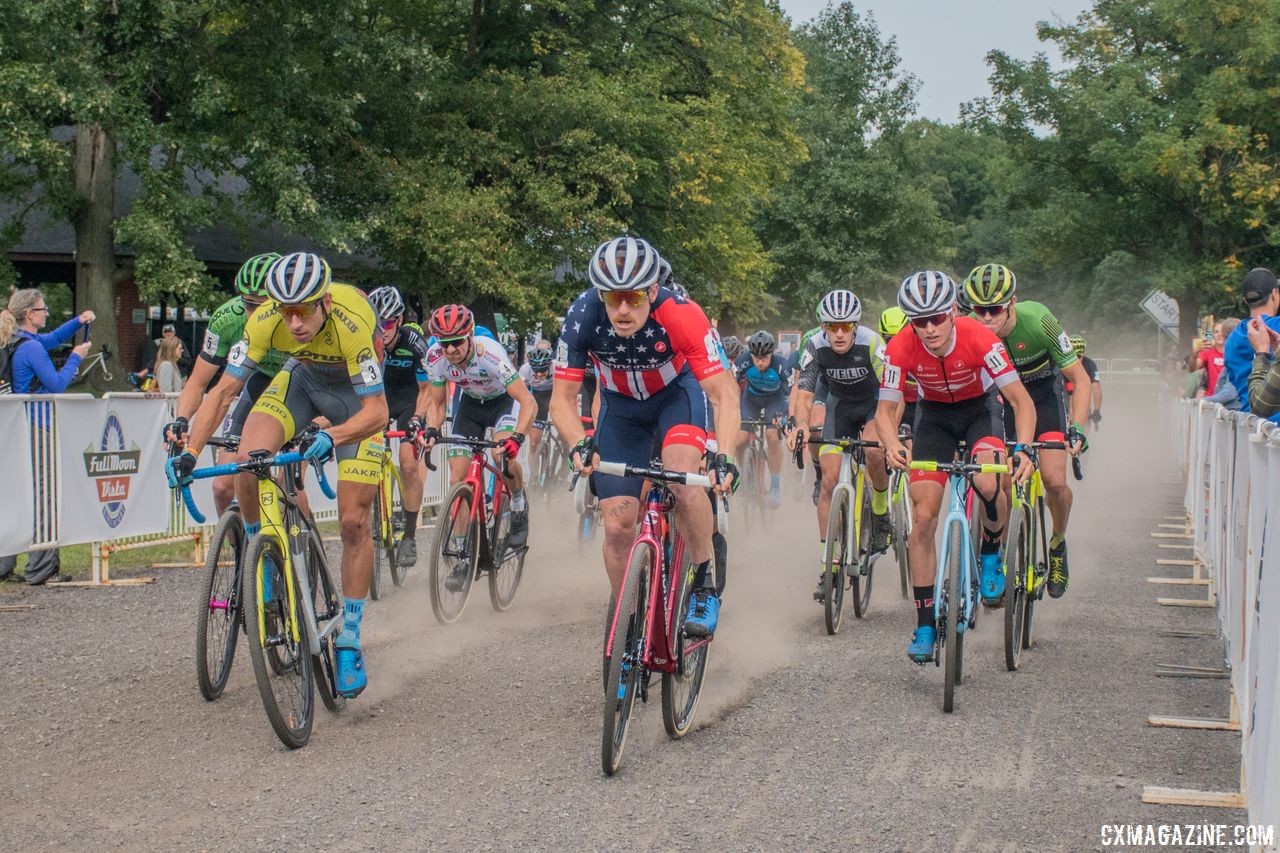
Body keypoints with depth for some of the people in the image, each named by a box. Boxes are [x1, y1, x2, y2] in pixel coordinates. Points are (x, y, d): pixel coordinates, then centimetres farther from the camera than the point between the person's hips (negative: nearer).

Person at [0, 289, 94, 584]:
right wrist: (76, 357, -3)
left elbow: (52, 338, 30)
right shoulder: (31, 347, -15)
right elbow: (57, 384, -15)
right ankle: (42, 569, -4)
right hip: (37, 429, -10)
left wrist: (78, 321, 18)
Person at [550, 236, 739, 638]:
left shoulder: (681, 315, -35)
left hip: (677, 392, -2)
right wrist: (579, 445, -43)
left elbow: (724, 395, -34)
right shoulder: (582, 317, -30)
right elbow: (562, 398, -23)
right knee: (617, 524, -5)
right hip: (621, 405, 2)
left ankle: (705, 583, -11)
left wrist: (725, 457, -49)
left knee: (681, 476, -31)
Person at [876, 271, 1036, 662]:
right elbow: (885, 409, -17)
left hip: (980, 410, -2)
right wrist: (892, 444, -38)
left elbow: (1022, 400, -27)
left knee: (989, 484, -33)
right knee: (923, 518, -8)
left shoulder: (979, 338, -30)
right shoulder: (901, 347, -25)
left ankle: (991, 556, -1)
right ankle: (925, 624, 2)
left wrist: (1023, 448, -44)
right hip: (934, 416, 2)